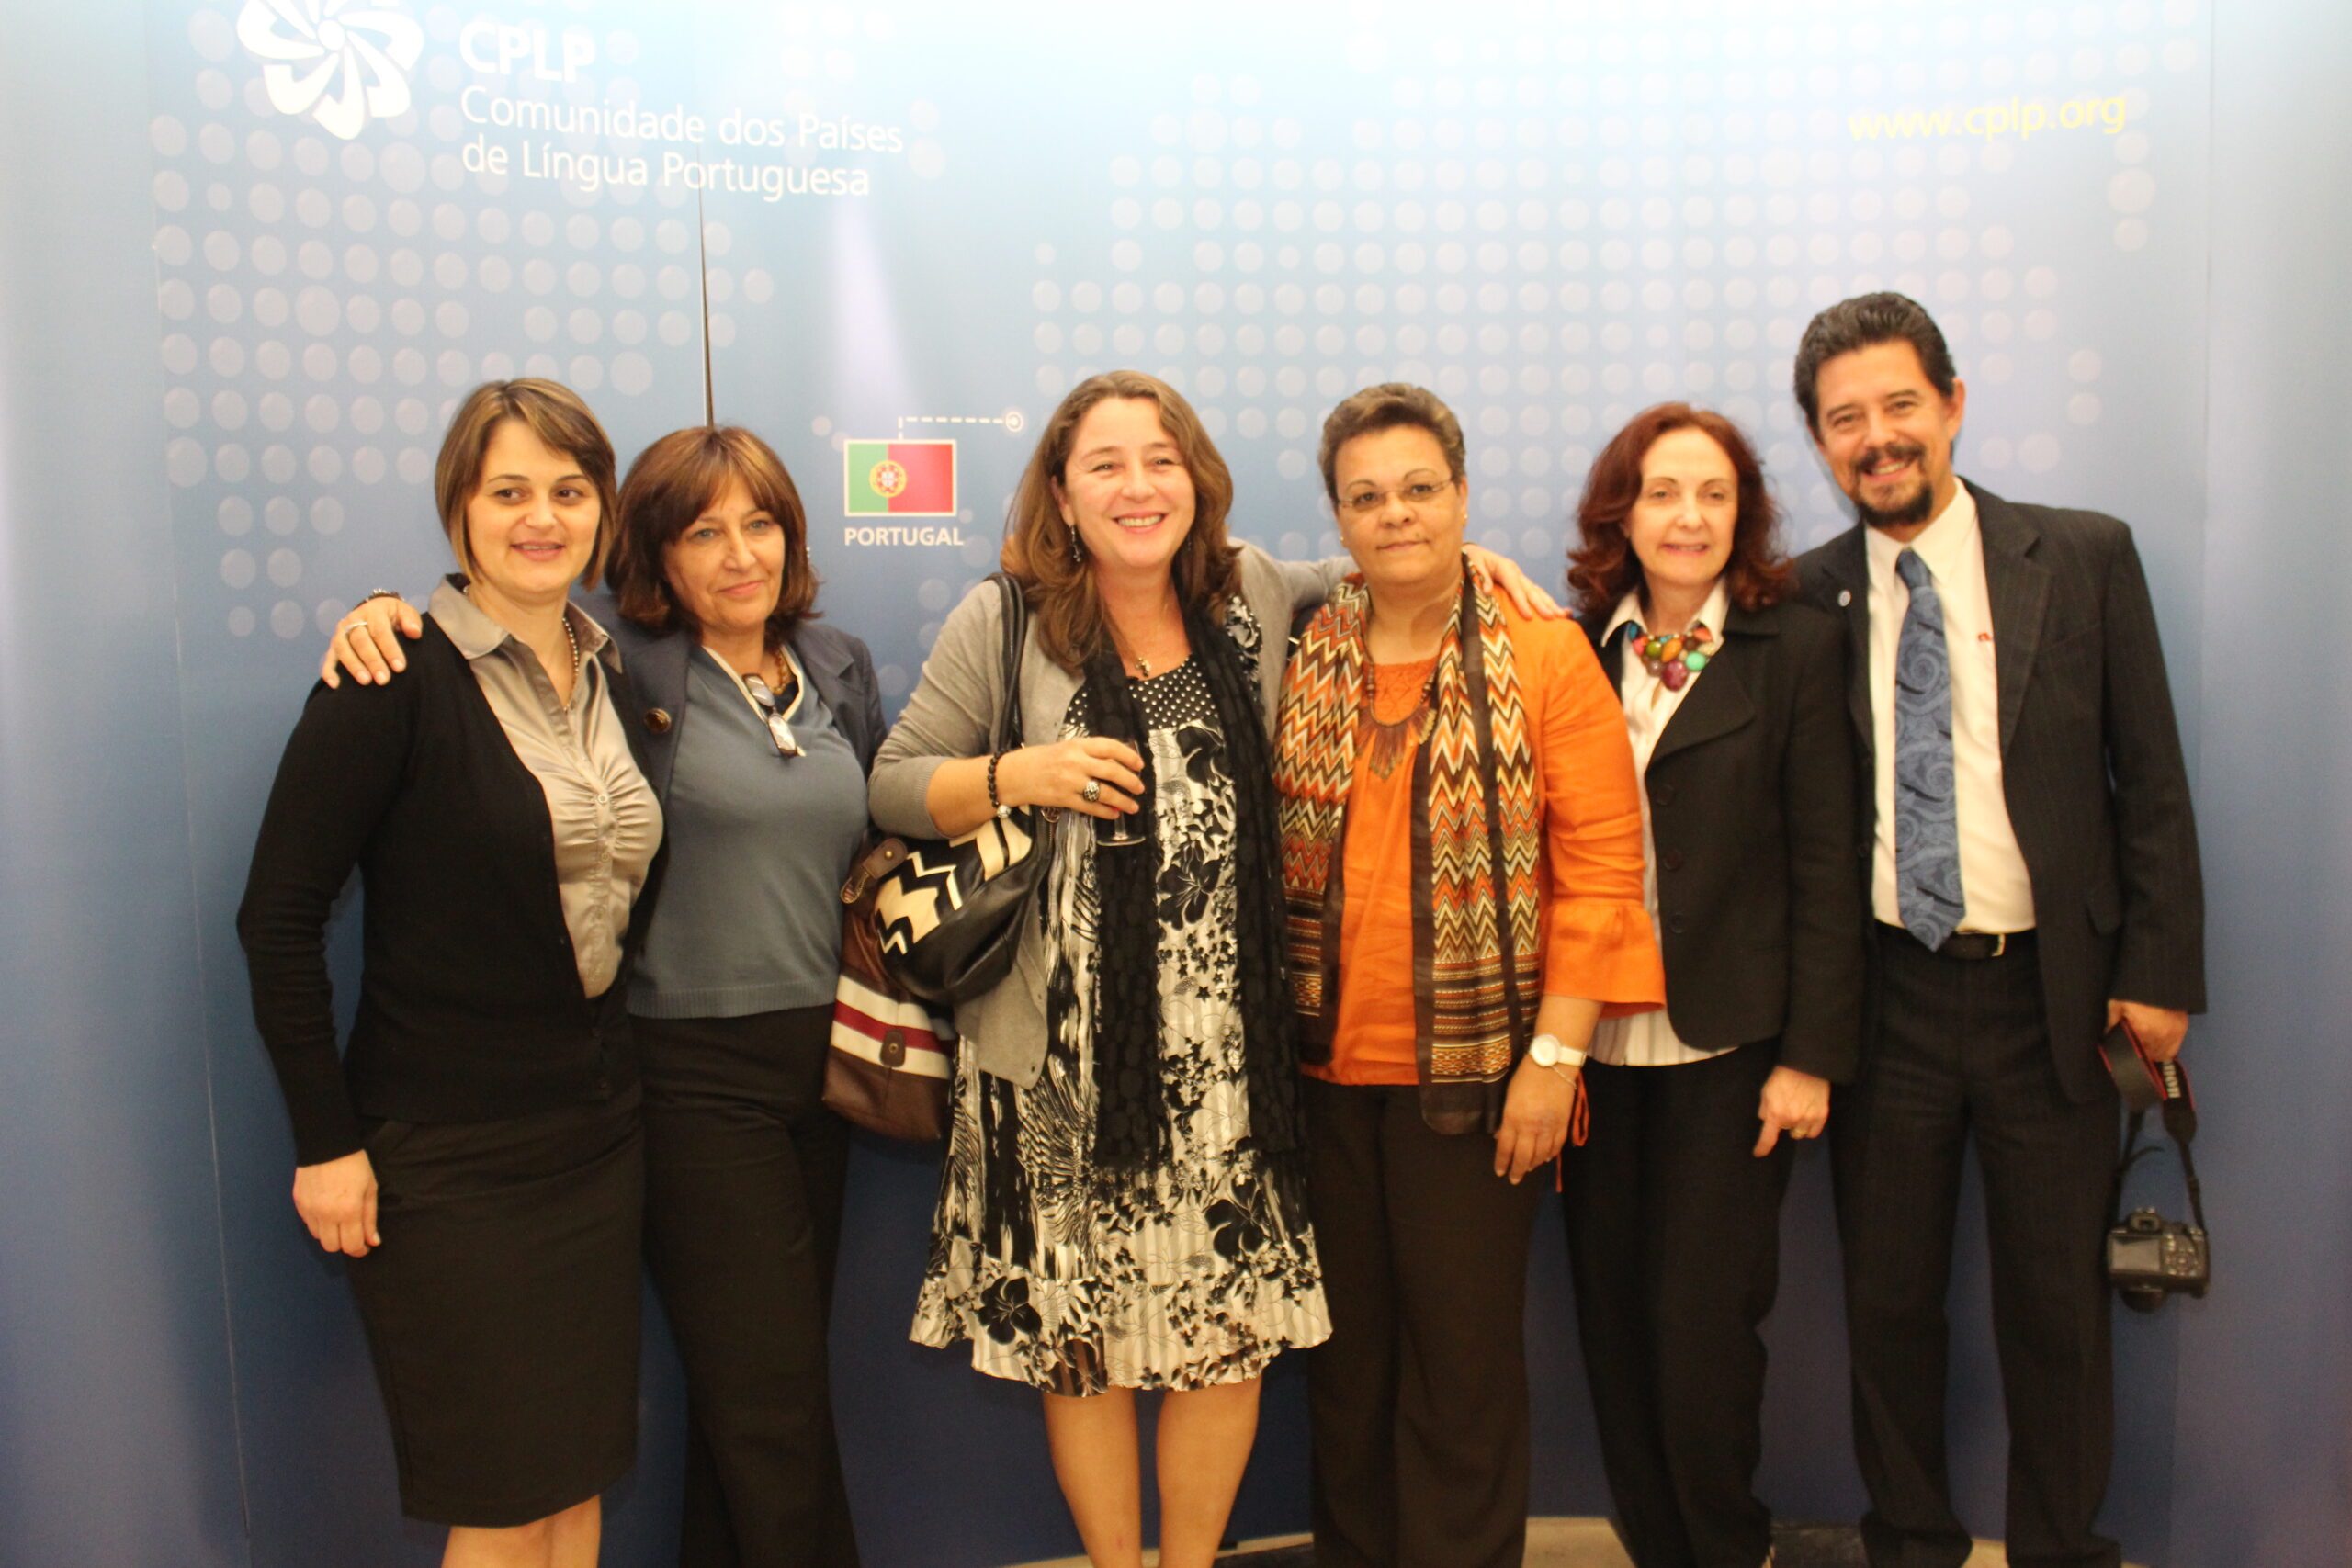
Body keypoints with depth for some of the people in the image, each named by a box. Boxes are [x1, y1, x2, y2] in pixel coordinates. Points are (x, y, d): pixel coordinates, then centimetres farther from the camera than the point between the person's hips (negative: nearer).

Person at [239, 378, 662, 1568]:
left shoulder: (616, 676, 7)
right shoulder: (399, 678, -12)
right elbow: (278, 918, -12)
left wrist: (616, 1075, 8)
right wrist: (325, 1142, -12)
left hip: (598, 1135, 6)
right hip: (444, 1154, -6)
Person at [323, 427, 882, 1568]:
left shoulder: (839, 668, 9)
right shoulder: (620, 668, -8)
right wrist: (384, 610, -21)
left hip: (820, 1056, 6)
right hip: (694, 1075, -5)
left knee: (761, 1390, 16)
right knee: (771, 1408, 0)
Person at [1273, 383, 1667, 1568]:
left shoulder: (1545, 657, -3)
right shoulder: (1299, 665, 6)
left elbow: (1601, 860, -6)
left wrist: (1555, 1052, -11)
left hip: (1474, 1071, -3)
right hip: (1325, 1070, 3)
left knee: (1464, 1360, 7)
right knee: (1345, 1351, 14)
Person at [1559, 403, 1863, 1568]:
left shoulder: (1797, 649, 0)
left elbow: (1824, 867, -3)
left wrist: (1812, 1053, -7)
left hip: (1727, 1044, -3)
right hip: (1593, 1042, 3)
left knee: (1701, 1320, 0)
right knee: (1613, 1316, 9)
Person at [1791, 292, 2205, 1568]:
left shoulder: (2085, 558, -1)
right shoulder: (1808, 598, 2)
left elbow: (2152, 781, 1)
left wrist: (2159, 974, -4)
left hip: (2052, 995, -1)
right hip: (1885, 993, 1)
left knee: (2056, 1307, 10)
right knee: (1886, 1302, 12)